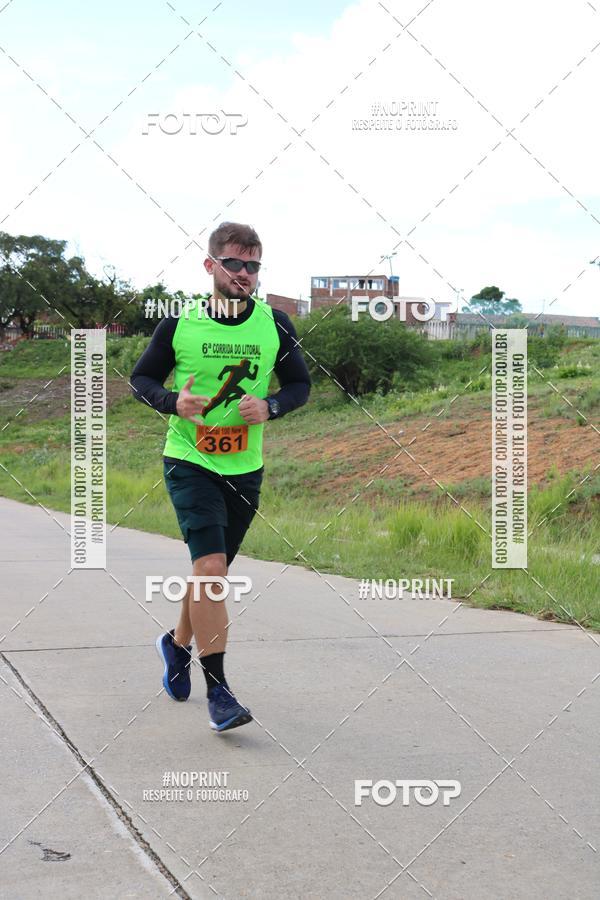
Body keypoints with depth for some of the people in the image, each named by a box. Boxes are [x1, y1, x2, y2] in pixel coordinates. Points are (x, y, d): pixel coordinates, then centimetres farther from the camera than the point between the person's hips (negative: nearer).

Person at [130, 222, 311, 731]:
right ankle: (217, 690, -11)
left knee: (211, 572, 15)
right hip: (188, 461, -3)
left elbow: (300, 385, 8)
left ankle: (178, 643, 45)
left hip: (245, 468, 3)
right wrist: (172, 401, -16)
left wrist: (270, 407, -13)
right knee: (210, 566, -18)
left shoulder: (275, 325, -1)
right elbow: (142, 378, 5)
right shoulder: (179, 323, -5)